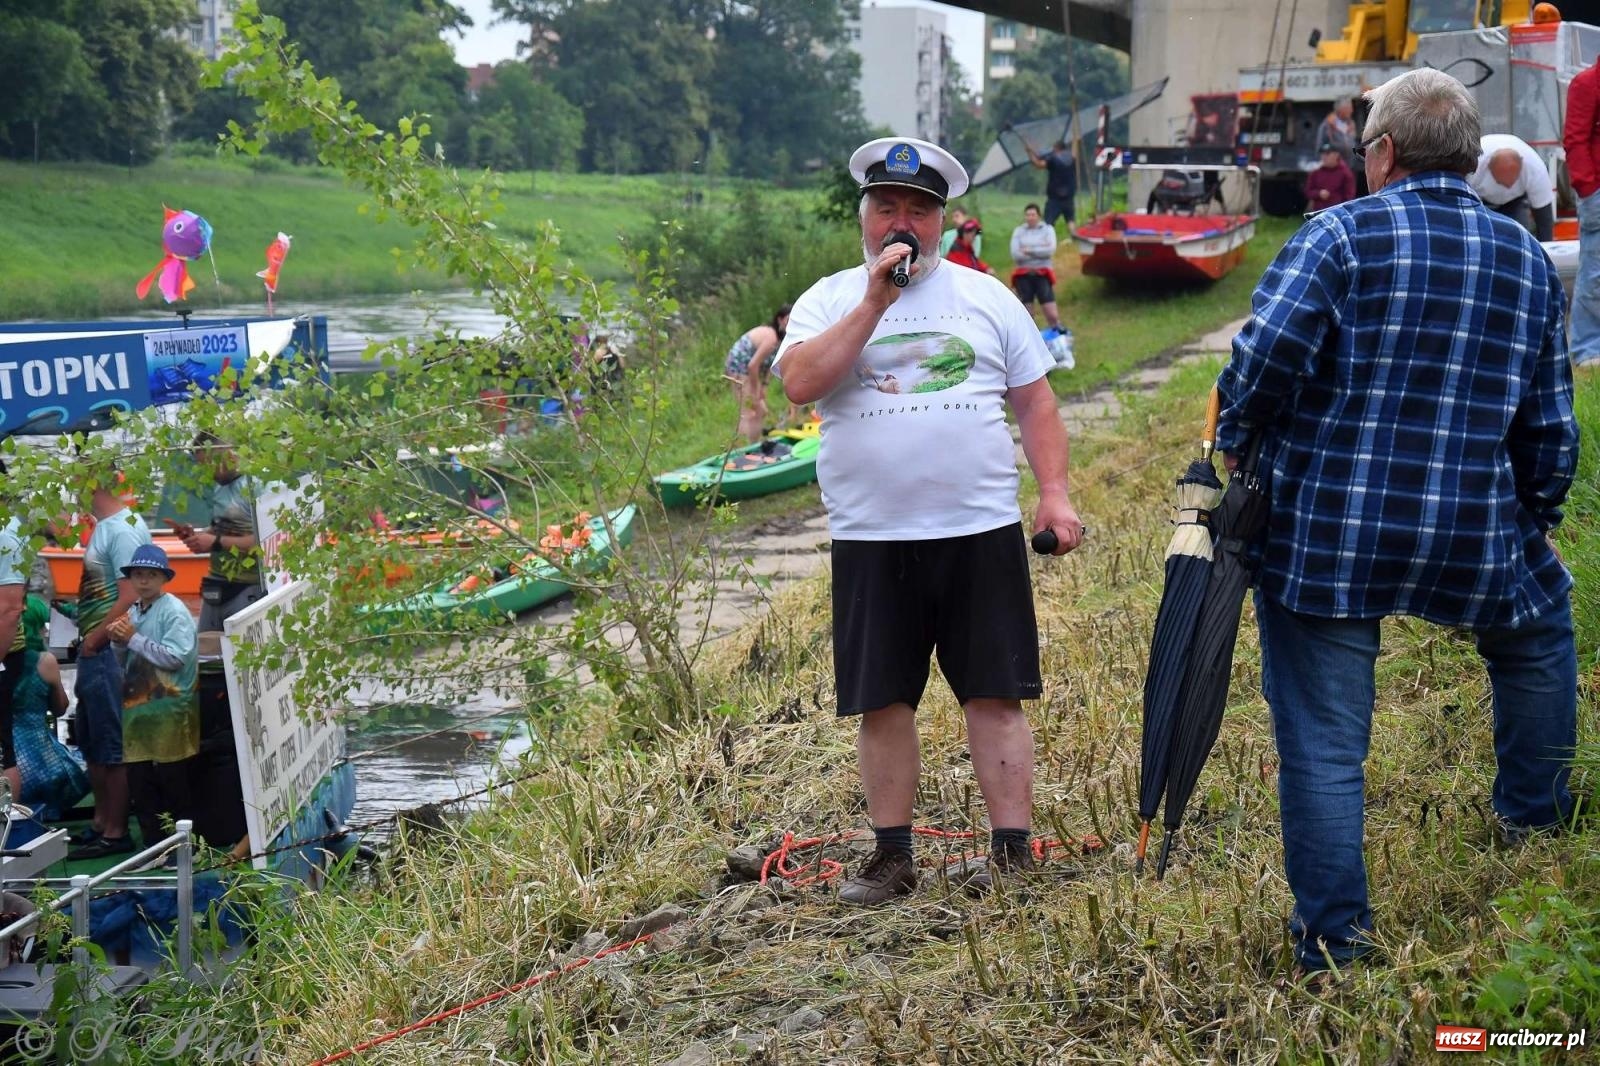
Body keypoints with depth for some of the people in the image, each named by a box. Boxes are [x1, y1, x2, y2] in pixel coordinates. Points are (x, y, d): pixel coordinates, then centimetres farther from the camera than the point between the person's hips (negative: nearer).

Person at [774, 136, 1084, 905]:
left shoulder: (985, 296, 11)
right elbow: (799, 383, -12)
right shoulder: (830, 300, 7)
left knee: (996, 696, 1)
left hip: (982, 531, 0)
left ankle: (1013, 852, 8)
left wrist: (1054, 491, 1)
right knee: (882, 702, 5)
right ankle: (892, 856, 16)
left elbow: (1034, 401, 12)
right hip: (872, 540, 0)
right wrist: (874, 303, -13)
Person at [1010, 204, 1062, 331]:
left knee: (1052, 314, -8)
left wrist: (1030, 250, -12)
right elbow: (1015, 254, -7)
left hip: (1042, 274, -1)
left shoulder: (1047, 230, 5)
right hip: (1023, 275, 1)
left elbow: (1050, 250, -10)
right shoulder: (1018, 231, 5)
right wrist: (1040, 251, -10)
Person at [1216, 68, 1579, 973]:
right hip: (1473, 539, 4)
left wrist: (1233, 444, -2)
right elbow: (1549, 423, 12)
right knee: (1540, 627, 33)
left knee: (1323, 745, 5)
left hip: (1324, 539, -3)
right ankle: (1536, 829, 43)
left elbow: (1268, 352, -20)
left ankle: (1335, 940, 11)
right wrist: (1539, 519, 26)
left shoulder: (1342, 235, -7)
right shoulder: (1528, 260, 8)